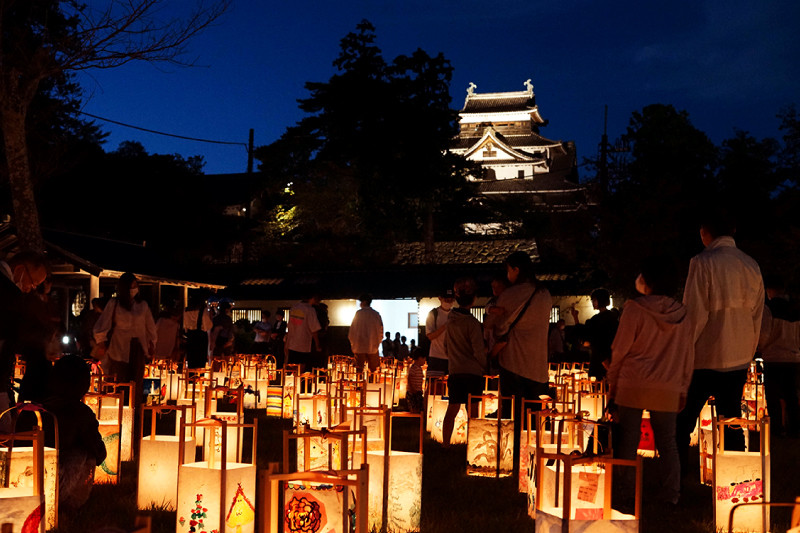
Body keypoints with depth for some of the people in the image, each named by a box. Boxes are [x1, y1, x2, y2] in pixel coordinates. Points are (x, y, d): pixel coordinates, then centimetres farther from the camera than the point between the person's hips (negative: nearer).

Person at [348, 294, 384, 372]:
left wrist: (352, 342, 9)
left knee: (359, 369, 2)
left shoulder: (359, 313, -5)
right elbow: (381, 330, 6)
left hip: (360, 346, -2)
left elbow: (353, 329, -3)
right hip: (373, 346, 2)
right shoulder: (376, 314, 3)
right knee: (374, 369, 7)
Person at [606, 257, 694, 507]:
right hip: (668, 389, 3)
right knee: (667, 441, 11)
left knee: (628, 438, 6)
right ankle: (671, 493, 12)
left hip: (633, 385, -3)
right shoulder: (682, 315, 5)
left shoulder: (634, 310, -8)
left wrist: (612, 384, 5)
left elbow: (619, 351, -5)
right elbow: (688, 357, 11)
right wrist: (683, 388, 18)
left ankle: (625, 490, 10)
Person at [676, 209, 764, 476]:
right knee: (732, 420, 15)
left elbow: (695, 313, -14)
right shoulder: (751, 266, 5)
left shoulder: (703, 262, -12)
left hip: (706, 357, -5)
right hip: (739, 357, 6)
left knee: (683, 421, 5)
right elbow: (757, 314, 10)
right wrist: (748, 351, 19)